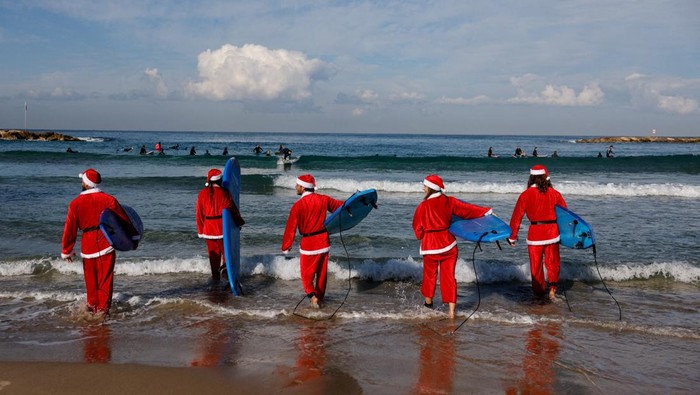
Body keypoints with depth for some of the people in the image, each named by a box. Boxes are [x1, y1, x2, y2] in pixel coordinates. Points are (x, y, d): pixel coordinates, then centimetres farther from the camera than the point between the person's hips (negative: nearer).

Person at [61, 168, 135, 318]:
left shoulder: (75, 203, -2)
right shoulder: (108, 199, -4)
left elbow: (70, 229, 1)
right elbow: (124, 219, 1)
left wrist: (66, 251, 10)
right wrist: (134, 235, 16)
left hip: (87, 245, 1)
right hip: (106, 243, -1)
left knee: (91, 278, 16)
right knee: (106, 278, 3)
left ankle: (92, 306, 29)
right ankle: (103, 309, 2)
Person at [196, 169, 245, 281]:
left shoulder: (202, 194, 0)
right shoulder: (224, 193, -10)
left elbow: (199, 212, 5)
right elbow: (232, 209, -4)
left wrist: (200, 230, 13)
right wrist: (239, 222, 11)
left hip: (208, 228, 3)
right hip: (222, 227, -3)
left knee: (213, 251, 11)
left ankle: (215, 275, 13)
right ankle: (225, 268, -7)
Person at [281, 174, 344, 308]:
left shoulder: (298, 205, -14)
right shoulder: (323, 199, -2)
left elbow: (291, 227, -10)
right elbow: (340, 205, 10)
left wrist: (286, 246, -2)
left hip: (308, 243, -4)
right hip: (324, 241, 5)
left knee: (306, 273, 7)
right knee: (322, 272, 17)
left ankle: (312, 295, -12)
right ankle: (320, 297, 29)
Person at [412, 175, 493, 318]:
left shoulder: (423, 206, -12)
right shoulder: (449, 201, -2)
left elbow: (417, 227, -2)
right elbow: (468, 209, 8)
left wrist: (421, 237, 19)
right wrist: (487, 211, 21)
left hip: (430, 245, -3)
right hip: (448, 243, 3)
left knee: (430, 274, 17)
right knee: (449, 276, 6)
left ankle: (428, 302, 35)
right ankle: (451, 310, 3)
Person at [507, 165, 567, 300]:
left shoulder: (526, 195, -5)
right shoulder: (554, 193, 0)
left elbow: (517, 216, -4)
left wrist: (512, 236, 4)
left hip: (535, 232, -1)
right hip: (552, 231, 1)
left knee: (536, 264, 12)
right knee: (552, 262, 15)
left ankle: (539, 291, 19)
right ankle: (553, 287, 1)